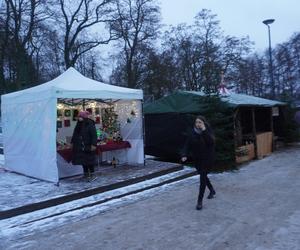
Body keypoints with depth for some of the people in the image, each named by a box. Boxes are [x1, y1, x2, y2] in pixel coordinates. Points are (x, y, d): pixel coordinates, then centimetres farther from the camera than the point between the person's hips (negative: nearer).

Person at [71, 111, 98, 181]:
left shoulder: (90, 124, -11)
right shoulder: (78, 125, 11)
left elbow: (94, 135, -16)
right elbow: (75, 134, 20)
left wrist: (93, 144, -21)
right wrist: (72, 142, 18)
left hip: (88, 147, -7)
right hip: (80, 147, 7)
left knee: (89, 160, -3)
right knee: (83, 160, 11)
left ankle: (92, 174, 6)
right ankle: (86, 174, 22)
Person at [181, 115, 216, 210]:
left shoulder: (208, 132, -10)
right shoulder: (192, 133, -3)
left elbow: (211, 141, -28)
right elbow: (187, 145, -8)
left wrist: (204, 131, -31)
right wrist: (184, 155, -23)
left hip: (207, 158, -5)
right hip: (197, 159, 5)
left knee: (203, 178, -11)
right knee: (203, 176, 20)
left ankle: (200, 201, -6)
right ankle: (212, 190, 47)